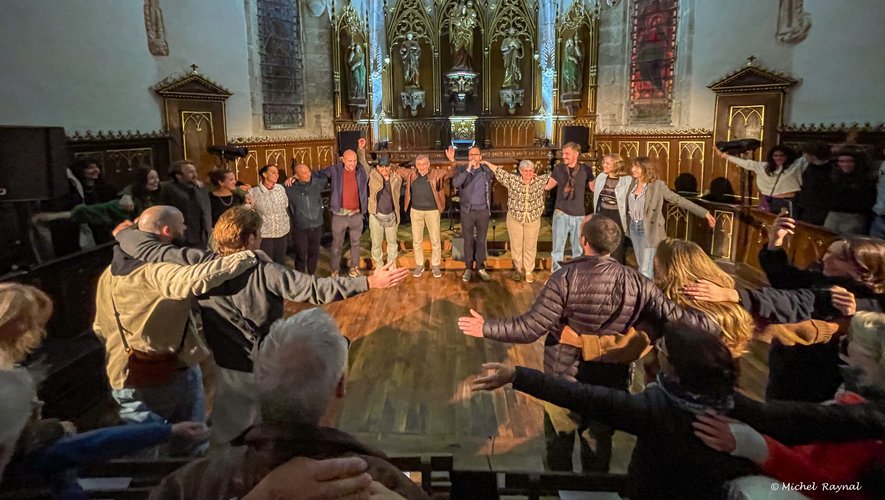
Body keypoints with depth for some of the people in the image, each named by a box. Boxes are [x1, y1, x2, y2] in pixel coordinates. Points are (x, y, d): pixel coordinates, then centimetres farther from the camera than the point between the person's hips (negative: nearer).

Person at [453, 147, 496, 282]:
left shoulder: (487, 170, 2)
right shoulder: (462, 169, -6)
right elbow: (455, 184, -22)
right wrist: (468, 169, -26)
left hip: (483, 211, 2)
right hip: (467, 211, -2)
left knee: (481, 240, 10)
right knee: (468, 241, 7)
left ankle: (480, 267, 21)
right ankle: (468, 268, 18)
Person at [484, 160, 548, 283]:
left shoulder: (540, 181, -4)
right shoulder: (512, 180, -7)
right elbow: (499, 171, -1)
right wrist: (486, 163, -2)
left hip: (533, 219, 1)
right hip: (515, 218, 0)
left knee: (531, 246, 9)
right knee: (516, 245, 11)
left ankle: (529, 271, 23)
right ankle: (518, 269, 28)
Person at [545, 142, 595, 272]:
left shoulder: (585, 169, -2)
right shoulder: (558, 168, 0)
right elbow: (548, 186, 6)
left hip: (579, 215, 0)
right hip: (561, 213, 0)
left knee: (578, 248, 12)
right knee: (558, 247, 6)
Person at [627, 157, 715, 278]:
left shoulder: (657, 185, -12)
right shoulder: (633, 184, 4)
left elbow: (679, 200, -12)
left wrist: (704, 213, -15)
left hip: (648, 230, -6)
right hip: (633, 228, 6)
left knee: (645, 271, -7)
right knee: (641, 266, 15)